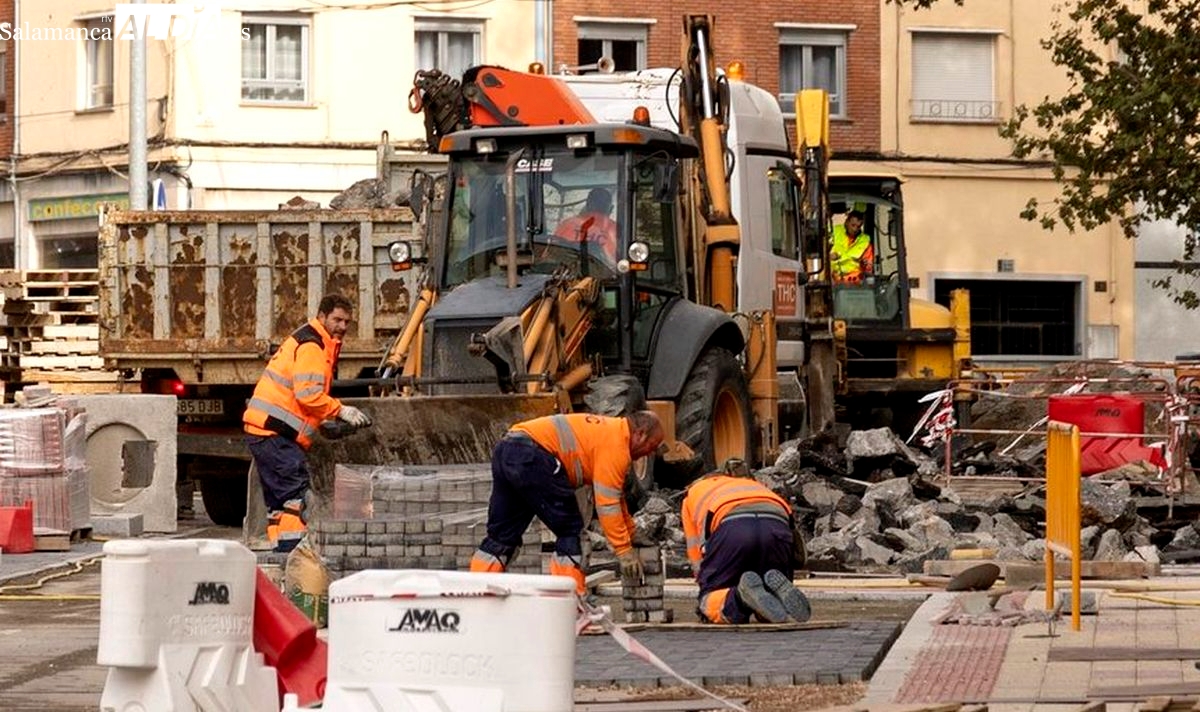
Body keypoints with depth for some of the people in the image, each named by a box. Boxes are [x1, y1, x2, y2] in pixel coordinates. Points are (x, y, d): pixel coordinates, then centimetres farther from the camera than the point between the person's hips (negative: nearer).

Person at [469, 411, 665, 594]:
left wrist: (628, 539, 41)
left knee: (502, 533, 14)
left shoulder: (605, 431, 27)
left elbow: (615, 494, 36)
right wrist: (624, 551, -2)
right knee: (569, 529, -1)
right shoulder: (615, 442, -3)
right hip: (532, 455, -10)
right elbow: (607, 502, -8)